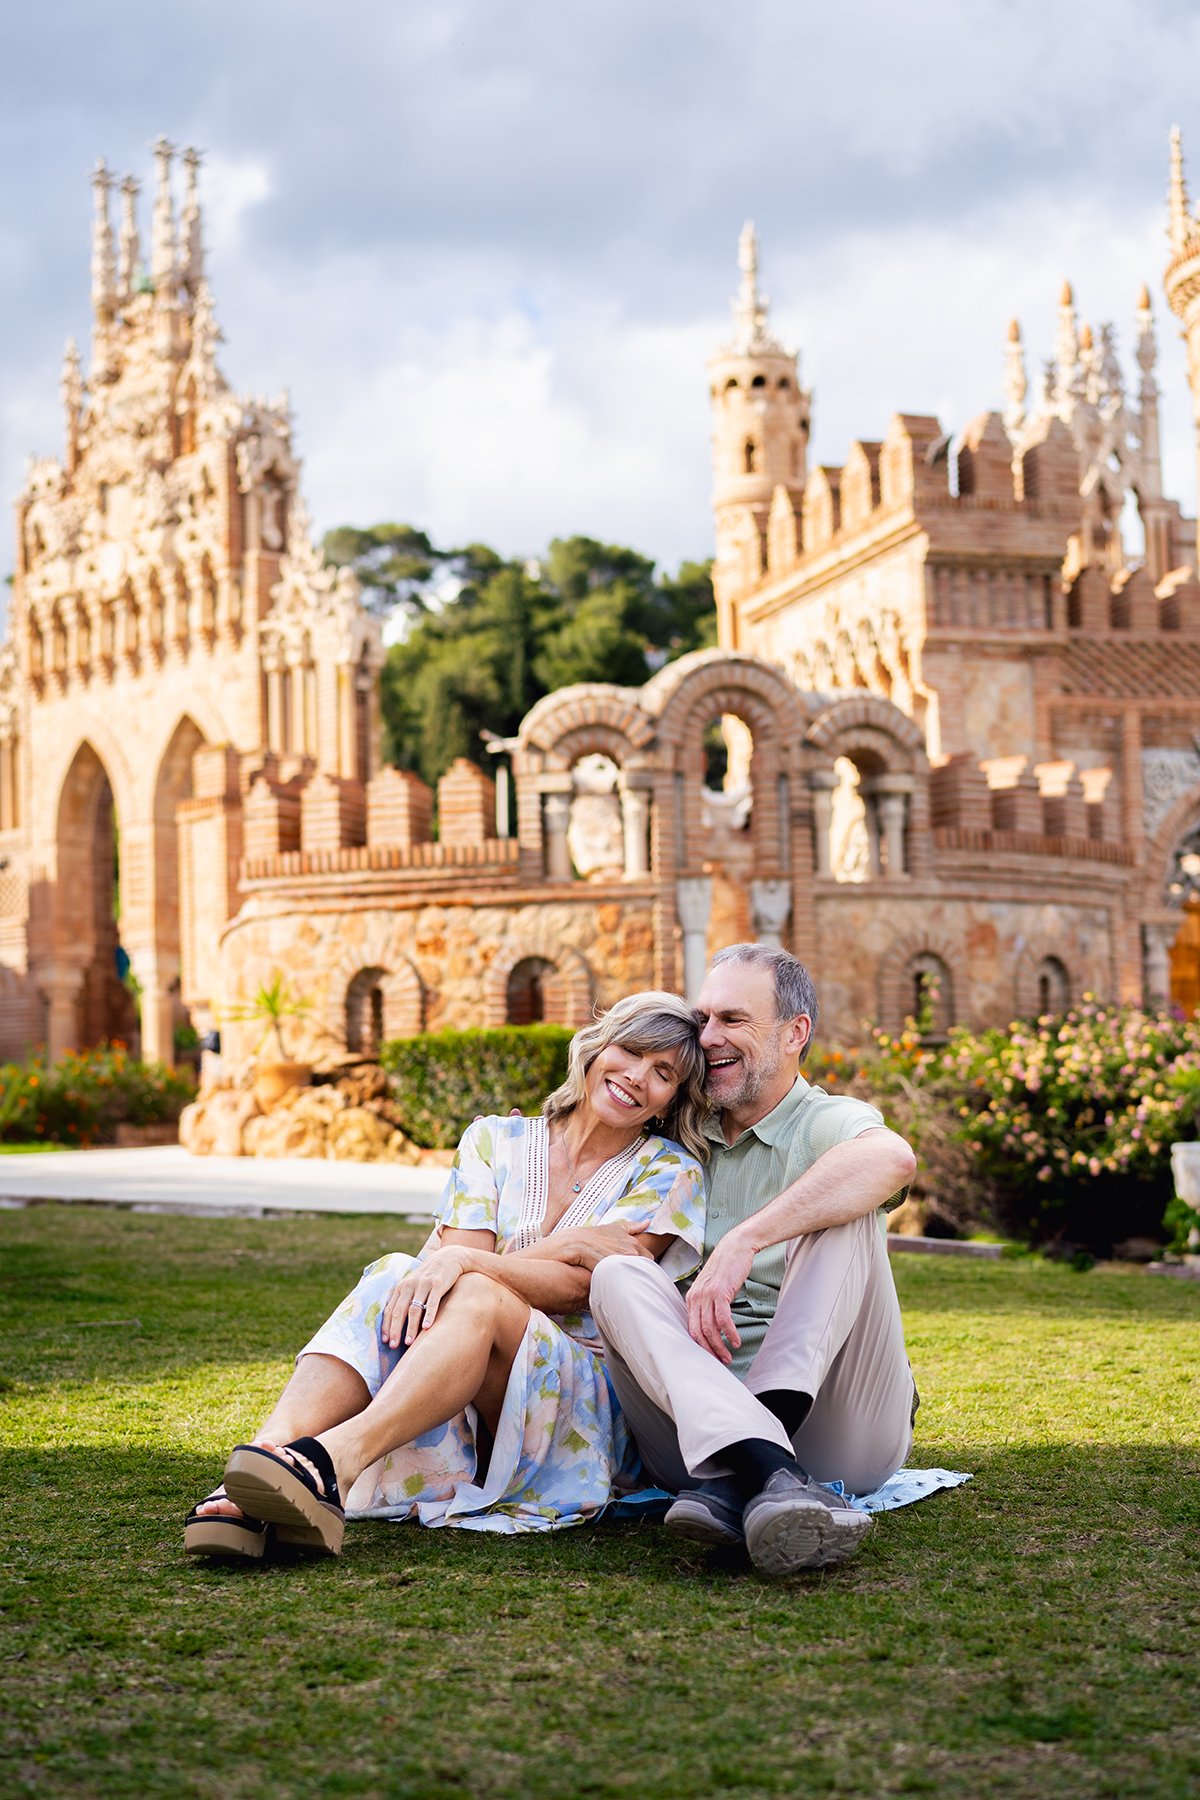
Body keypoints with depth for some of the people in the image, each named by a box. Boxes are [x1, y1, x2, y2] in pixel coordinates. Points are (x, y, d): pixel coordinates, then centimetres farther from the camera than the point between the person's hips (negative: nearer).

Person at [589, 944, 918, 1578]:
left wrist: (740, 1245, -31)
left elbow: (891, 1159, -24)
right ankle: (778, 1478, -47)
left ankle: (735, 1481, -41)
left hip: (840, 1426, -4)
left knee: (844, 1219, -23)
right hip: (702, 1423, 4)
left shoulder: (827, 1123, 4)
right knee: (619, 1274, -20)